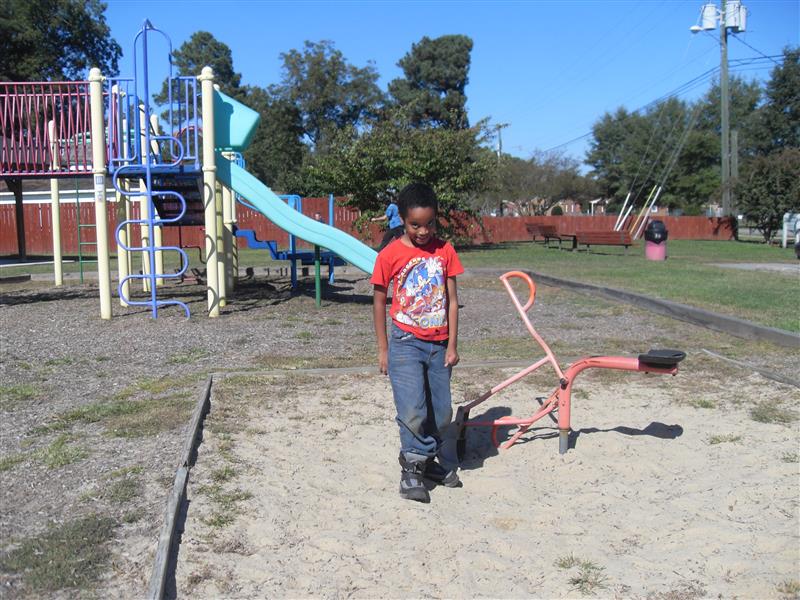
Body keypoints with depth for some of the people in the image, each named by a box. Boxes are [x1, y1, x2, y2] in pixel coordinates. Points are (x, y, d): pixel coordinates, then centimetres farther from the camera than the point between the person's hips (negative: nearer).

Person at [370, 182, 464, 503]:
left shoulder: (444, 251, 1)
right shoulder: (390, 255, -7)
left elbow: (452, 300, 4)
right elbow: (379, 302, 1)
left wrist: (452, 344, 2)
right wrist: (383, 349, 2)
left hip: (439, 344, 3)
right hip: (406, 342, -3)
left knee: (441, 411, 11)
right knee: (412, 410, -10)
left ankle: (432, 462, 30)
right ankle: (413, 467, 8)